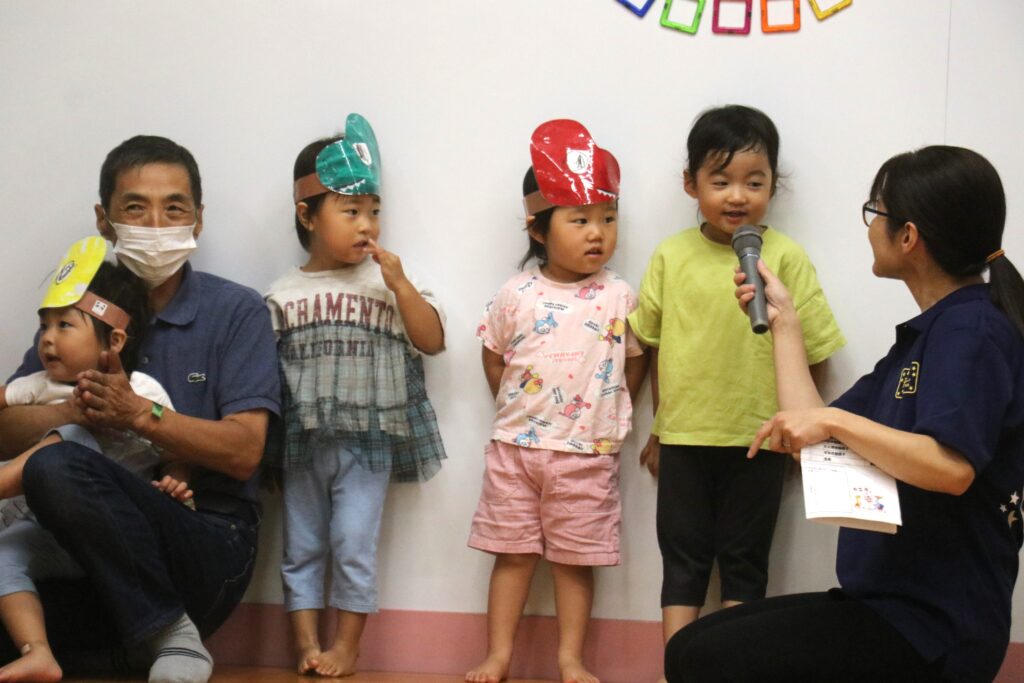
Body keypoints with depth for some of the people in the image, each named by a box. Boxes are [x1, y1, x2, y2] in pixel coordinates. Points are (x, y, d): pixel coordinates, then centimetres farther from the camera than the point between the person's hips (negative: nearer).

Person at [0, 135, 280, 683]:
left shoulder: (236, 311, 1)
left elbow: (244, 452, -9)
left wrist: (138, 413, -21)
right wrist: (74, 412, -16)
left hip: (209, 545, -4)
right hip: (101, 554, 4)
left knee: (55, 470, -30)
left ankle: (168, 635, -16)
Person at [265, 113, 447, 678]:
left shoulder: (388, 284, 1)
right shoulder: (283, 296, 4)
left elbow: (432, 340, -5)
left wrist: (400, 283, -13)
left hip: (367, 441, -2)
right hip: (301, 441, 2)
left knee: (353, 547, -2)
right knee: (302, 550, 7)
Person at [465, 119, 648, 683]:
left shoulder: (619, 297, -3)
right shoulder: (516, 295, -3)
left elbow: (635, 362, 7)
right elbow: (493, 356, 10)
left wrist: (608, 415, 2)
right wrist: (515, 409, 6)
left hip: (588, 453, 0)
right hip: (516, 446, 1)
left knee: (576, 559, 6)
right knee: (512, 553, 7)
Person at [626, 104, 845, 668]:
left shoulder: (785, 257, -8)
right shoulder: (671, 256, 0)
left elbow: (811, 352, -4)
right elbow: (657, 346, 8)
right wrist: (658, 429, 12)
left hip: (757, 441, -2)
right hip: (684, 437, 2)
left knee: (744, 561, 10)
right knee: (682, 557, 10)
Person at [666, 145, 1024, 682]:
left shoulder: (973, 330, -16)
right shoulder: (927, 334, 15)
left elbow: (951, 468, -31)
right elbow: (814, 432, 12)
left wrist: (836, 421, -30)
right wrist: (782, 321, 16)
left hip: (934, 632, -10)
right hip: (888, 601, 10)